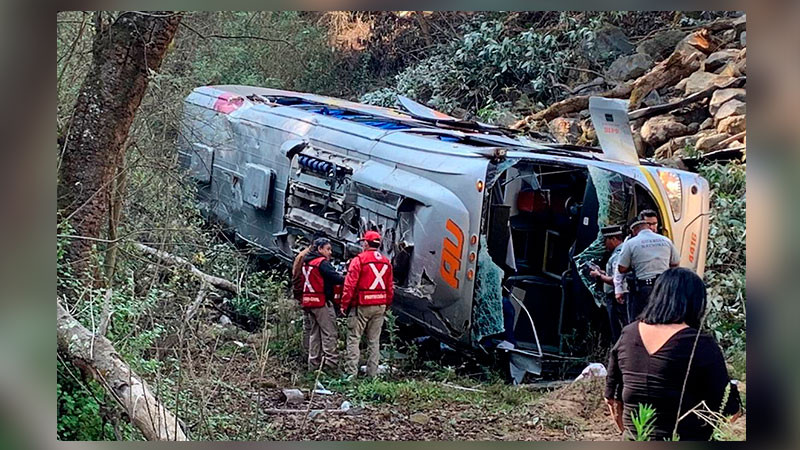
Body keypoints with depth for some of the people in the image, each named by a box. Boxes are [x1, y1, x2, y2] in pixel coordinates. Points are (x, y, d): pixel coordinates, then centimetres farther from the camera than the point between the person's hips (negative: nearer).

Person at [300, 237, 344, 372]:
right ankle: (331, 363, -9)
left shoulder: (306, 262, 14)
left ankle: (314, 364, 17)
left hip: (309, 302, 9)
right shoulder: (322, 262, -12)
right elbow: (335, 278, -19)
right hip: (322, 302, -9)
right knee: (329, 333, -6)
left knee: (315, 333, 14)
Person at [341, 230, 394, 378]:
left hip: (361, 306, -5)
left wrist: (344, 304, -5)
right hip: (380, 307, 5)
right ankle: (372, 373, 12)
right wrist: (386, 305, 20)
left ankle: (351, 372, -5)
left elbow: (350, 285, -11)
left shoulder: (359, 259, -8)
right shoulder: (386, 262, 10)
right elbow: (390, 288, 12)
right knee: (374, 340, 11)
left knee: (354, 339, -1)